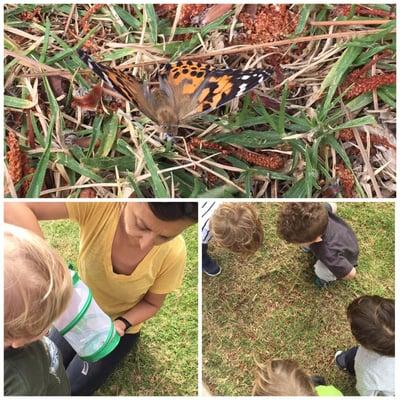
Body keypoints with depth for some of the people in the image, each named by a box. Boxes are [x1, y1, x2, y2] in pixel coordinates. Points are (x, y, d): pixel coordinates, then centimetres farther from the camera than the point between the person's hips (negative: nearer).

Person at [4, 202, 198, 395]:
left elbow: (151, 303, -11)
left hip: (121, 327, -1)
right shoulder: (97, 205, -36)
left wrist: (121, 324, -28)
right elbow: (13, 206, -45)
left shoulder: (173, 253, -32)